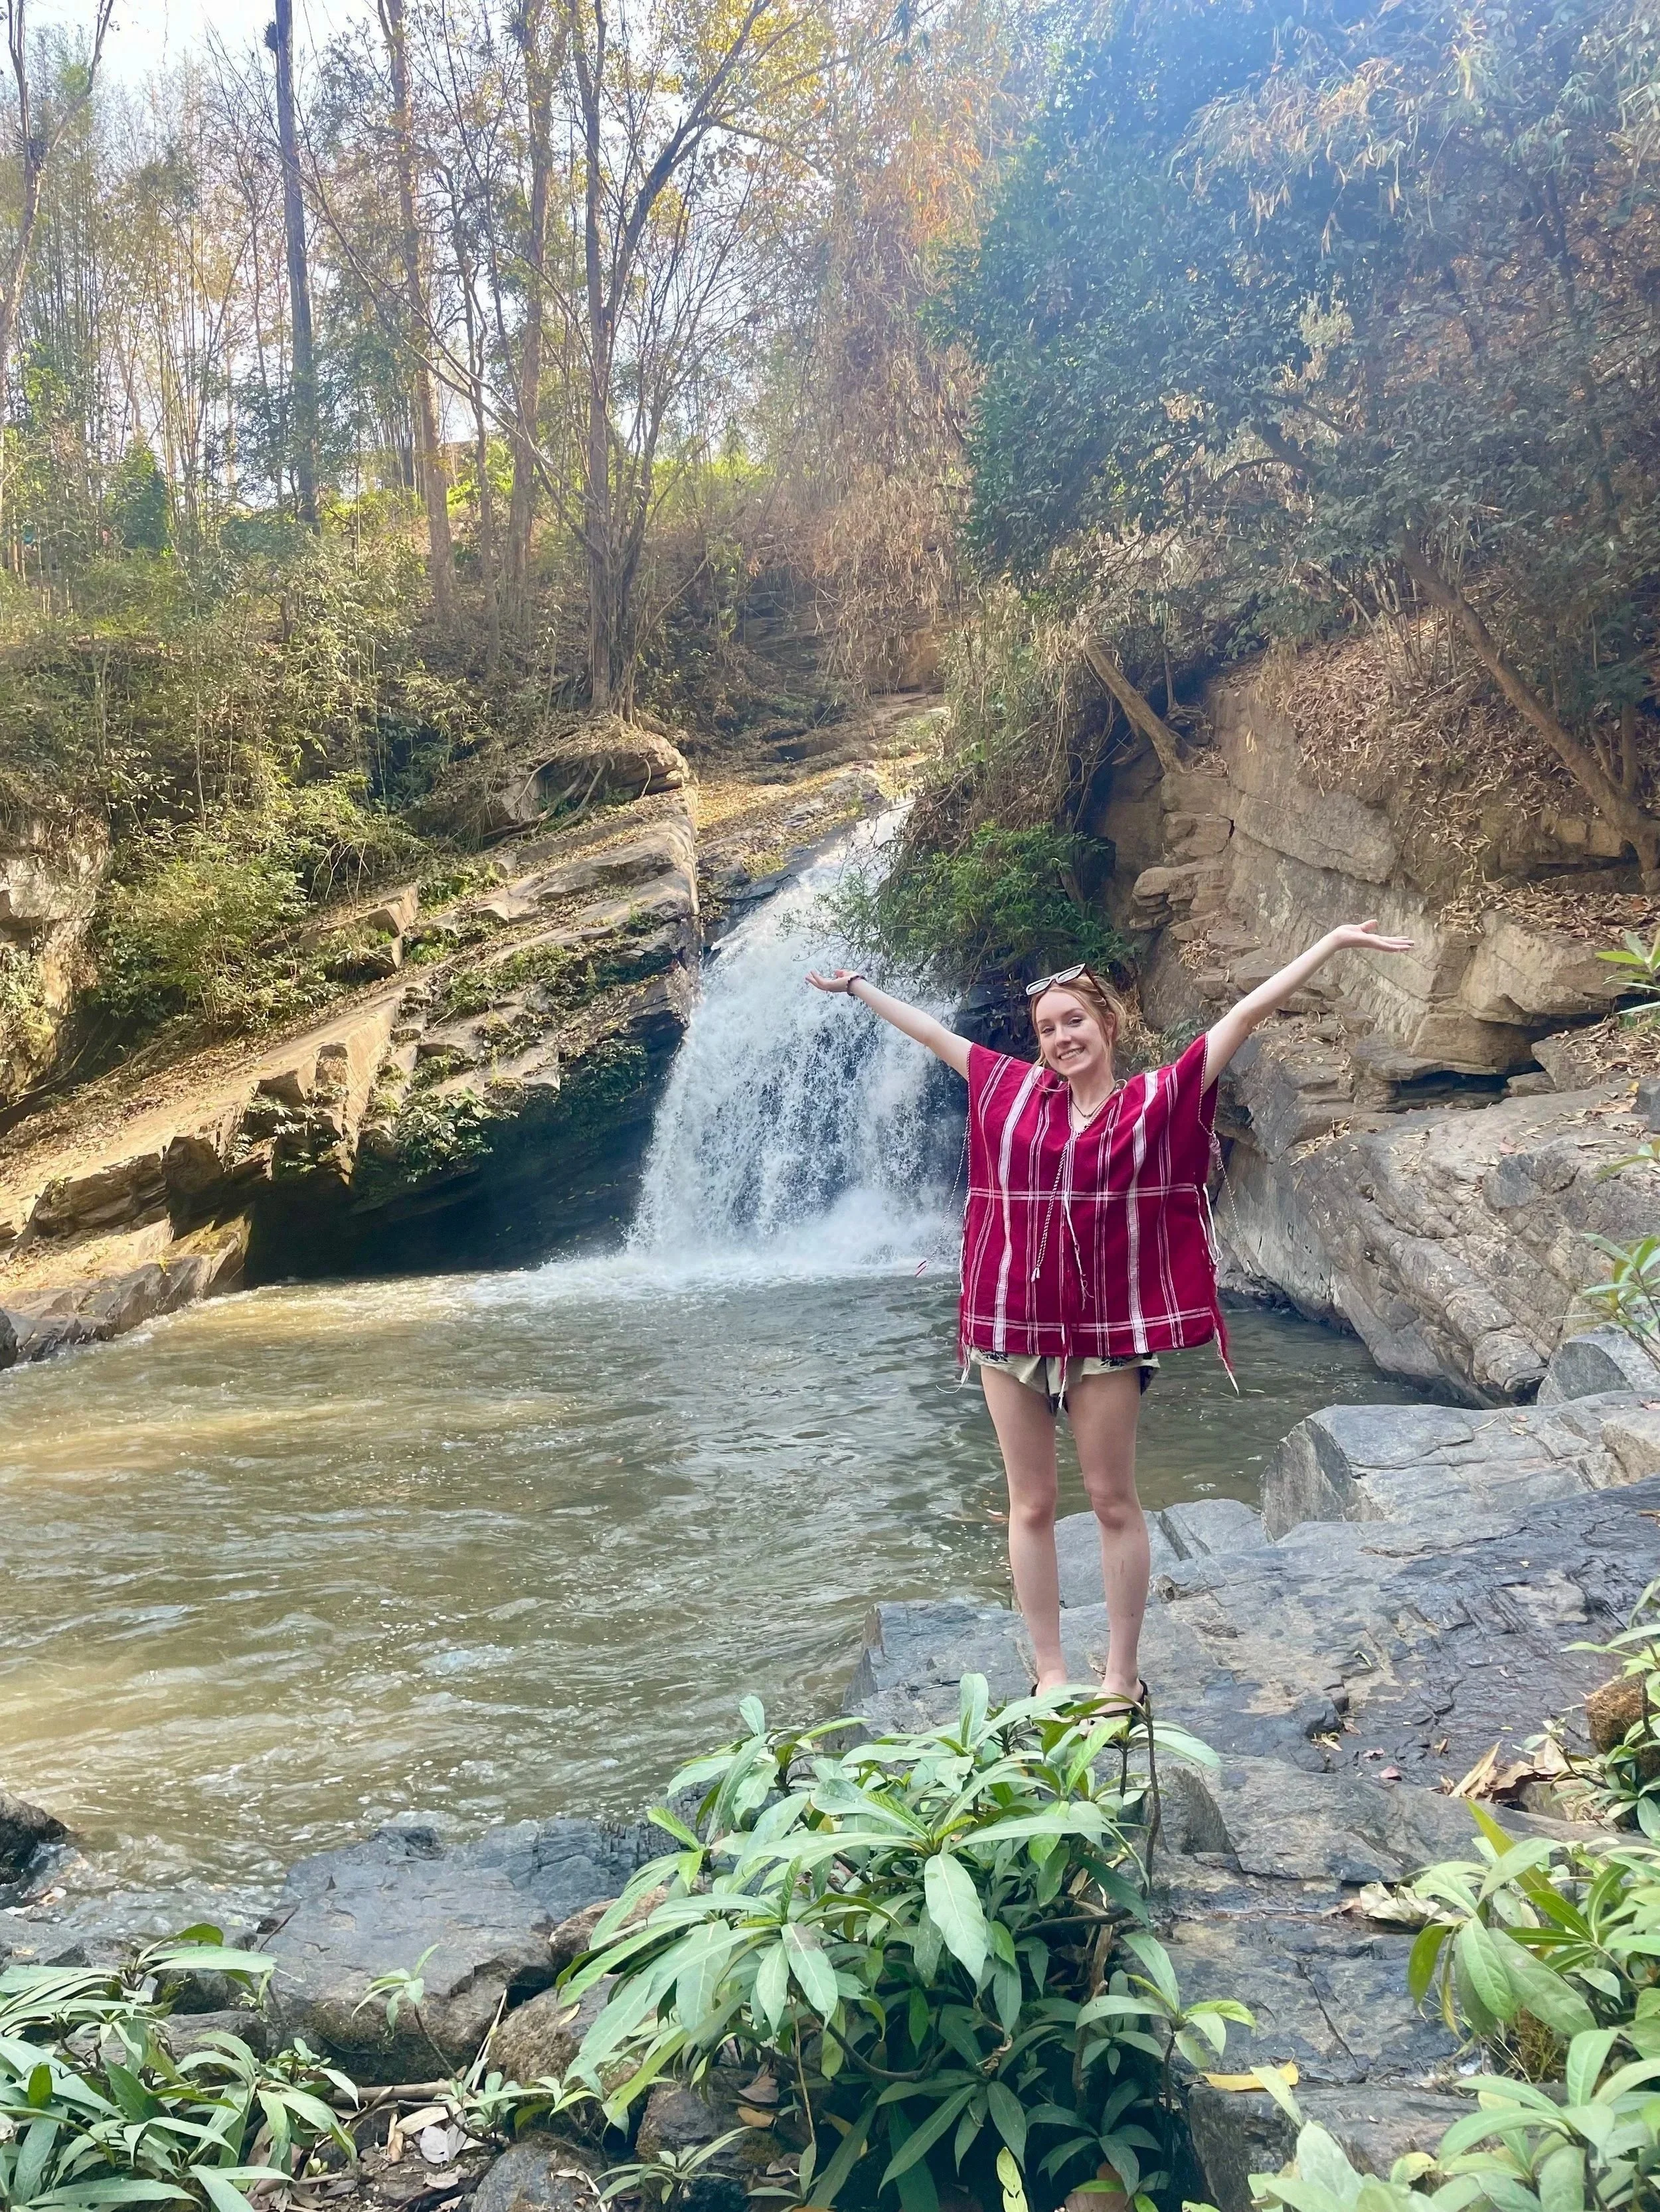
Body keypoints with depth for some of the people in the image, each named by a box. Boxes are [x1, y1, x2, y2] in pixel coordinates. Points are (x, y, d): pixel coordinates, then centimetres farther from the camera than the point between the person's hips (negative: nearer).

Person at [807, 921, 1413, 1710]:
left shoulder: (1156, 1099, 0)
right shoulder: (1013, 1091, 6)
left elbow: (1247, 1013, -4)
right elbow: (931, 1031, 17)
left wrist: (1334, 941, -6)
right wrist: (857, 985, 28)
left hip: (1107, 1328, -2)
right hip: (1010, 1323, 2)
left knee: (1114, 1502, 7)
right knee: (1031, 1505, 8)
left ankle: (1122, 1677, 18)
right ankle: (1049, 1675, 18)